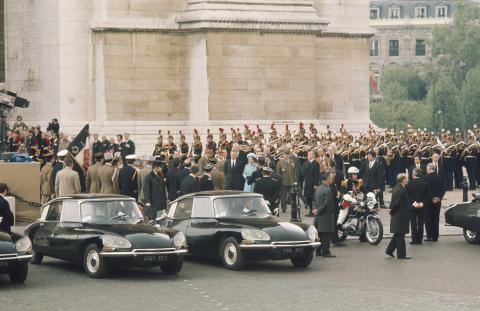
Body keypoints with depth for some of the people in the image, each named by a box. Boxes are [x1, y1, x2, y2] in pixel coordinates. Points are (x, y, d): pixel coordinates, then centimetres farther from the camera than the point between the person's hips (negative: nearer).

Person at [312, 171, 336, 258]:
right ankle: (325, 251, -4)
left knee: (319, 234, 13)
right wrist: (318, 211, -14)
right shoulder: (328, 190, -18)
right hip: (326, 215, -9)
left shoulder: (318, 189, 11)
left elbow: (314, 200, 12)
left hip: (319, 216, 9)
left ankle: (318, 251, 17)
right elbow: (326, 203, -22)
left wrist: (315, 209, 0)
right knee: (326, 234, -4)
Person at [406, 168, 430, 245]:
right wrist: (422, 203, -5)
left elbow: (408, 195, -9)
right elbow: (427, 195, 0)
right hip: (422, 206, 3)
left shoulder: (409, 183, -11)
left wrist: (414, 202, -7)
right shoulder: (424, 183, -2)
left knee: (413, 223, 3)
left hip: (412, 206, -3)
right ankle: (419, 240, 10)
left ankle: (414, 240, 0)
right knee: (420, 223, 8)